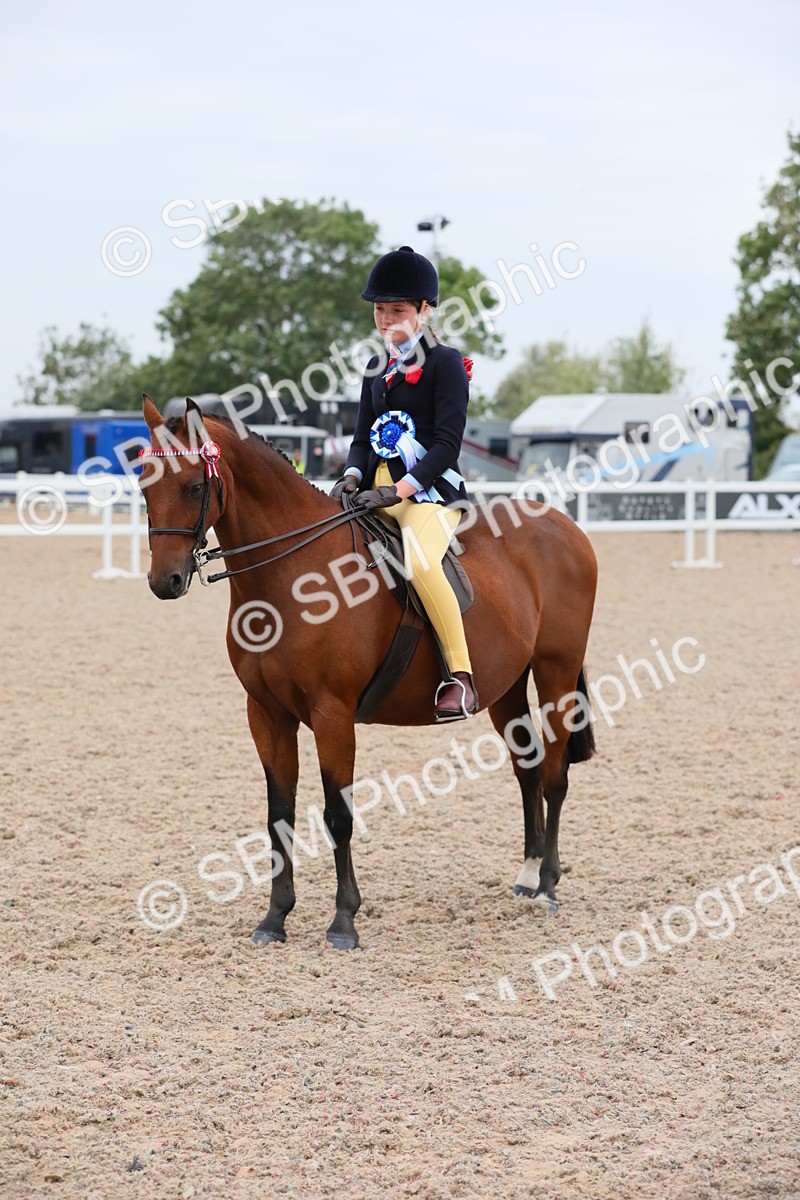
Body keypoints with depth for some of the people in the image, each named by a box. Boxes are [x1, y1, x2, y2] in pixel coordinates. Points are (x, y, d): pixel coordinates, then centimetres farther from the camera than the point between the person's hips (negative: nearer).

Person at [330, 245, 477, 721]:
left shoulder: (446, 362, -5)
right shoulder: (377, 369, 16)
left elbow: (448, 442, -12)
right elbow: (363, 437, 17)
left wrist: (399, 490, -20)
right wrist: (353, 477, -5)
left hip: (431, 490, -8)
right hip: (377, 490, 8)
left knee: (421, 563, -34)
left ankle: (462, 679, -30)